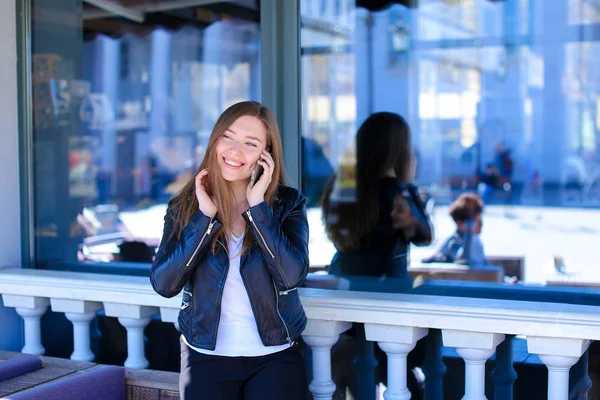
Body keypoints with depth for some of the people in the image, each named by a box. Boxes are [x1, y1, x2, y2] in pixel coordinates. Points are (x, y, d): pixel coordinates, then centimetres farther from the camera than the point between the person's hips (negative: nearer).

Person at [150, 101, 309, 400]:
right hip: (206, 356, 1)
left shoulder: (288, 203, -3)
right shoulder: (185, 206, 0)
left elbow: (293, 275, -18)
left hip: (275, 356, 0)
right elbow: (163, 284, -10)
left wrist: (257, 206, -18)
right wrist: (205, 217, -16)